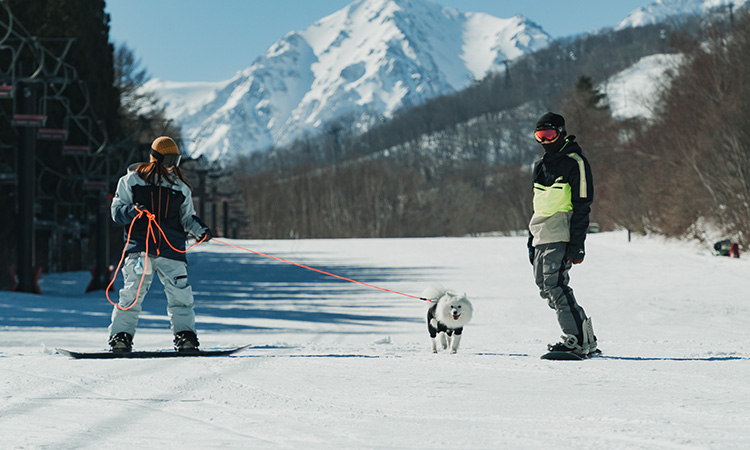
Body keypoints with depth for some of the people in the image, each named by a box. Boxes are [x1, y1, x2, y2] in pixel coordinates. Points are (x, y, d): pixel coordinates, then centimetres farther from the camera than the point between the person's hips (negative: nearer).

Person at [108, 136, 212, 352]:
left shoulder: (180, 187, 15)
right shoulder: (132, 180, 6)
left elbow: (187, 217, 20)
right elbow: (116, 211, 6)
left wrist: (200, 230, 0)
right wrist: (132, 211, -16)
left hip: (172, 249, 2)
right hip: (139, 248, -2)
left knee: (181, 294, -6)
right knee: (132, 293, -10)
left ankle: (185, 336, 3)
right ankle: (120, 337, -4)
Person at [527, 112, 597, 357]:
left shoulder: (574, 162, -6)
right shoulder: (541, 165, 20)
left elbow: (582, 207, -11)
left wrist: (576, 245, -17)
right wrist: (532, 240, 22)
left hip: (560, 238, -9)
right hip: (542, 239, 9)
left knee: (555, 286, -17)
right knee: (547, 288, 5)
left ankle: (577, 341, -15)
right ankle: (587, 339, 10)